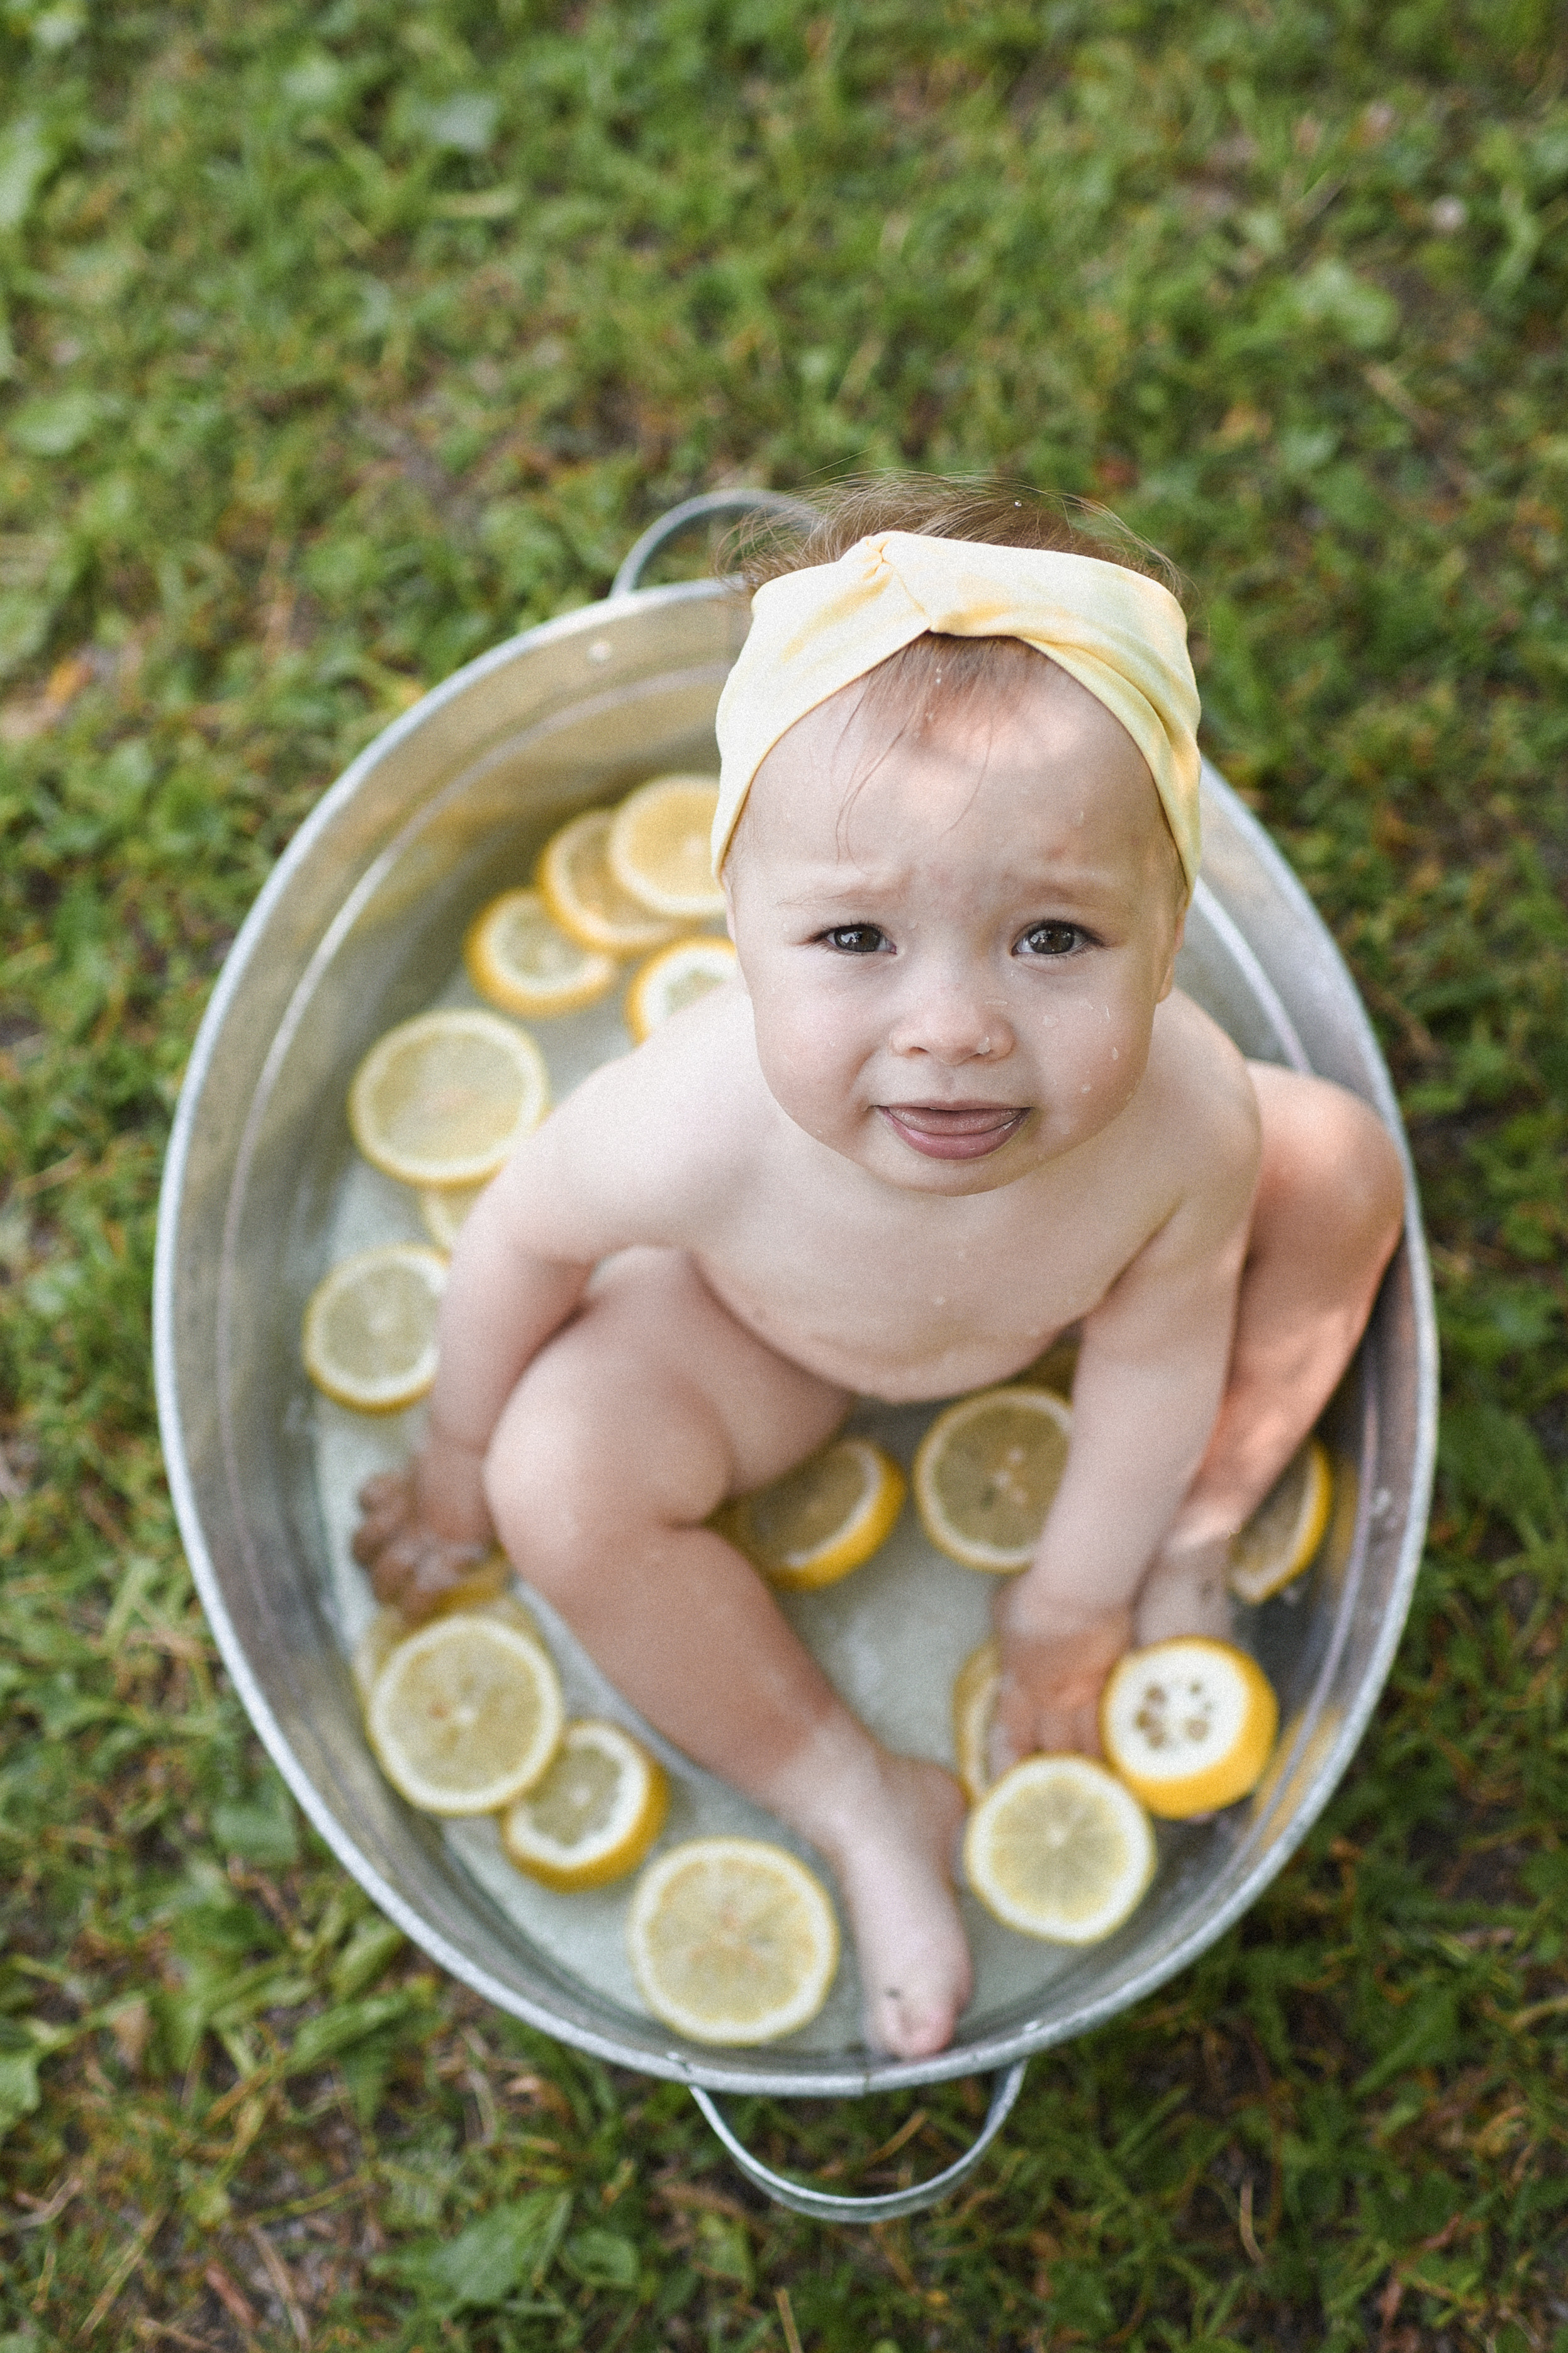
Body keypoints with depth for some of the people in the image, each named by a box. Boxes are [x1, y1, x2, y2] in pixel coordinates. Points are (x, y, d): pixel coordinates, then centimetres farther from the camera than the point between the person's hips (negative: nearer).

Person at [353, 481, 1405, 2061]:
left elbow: (1157, 1356, -19)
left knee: (1342, 1171, -9)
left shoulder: (1188, 1119, -40)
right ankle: (858, 1806, -2)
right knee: (563, 1485, -23)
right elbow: (523, 1239, -22)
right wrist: (461, 1460, -4)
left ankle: (1196, 1536, 12)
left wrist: (1075, 1599, -4)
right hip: (774, 1323, -1)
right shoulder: (700, 1130, -45)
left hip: (1054, 1275, 2)